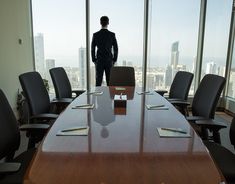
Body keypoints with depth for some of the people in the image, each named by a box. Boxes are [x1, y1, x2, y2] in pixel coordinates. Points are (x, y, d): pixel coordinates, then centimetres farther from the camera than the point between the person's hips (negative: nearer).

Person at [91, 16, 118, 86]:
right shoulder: (112, 34, -4)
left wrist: (94, 60, 7)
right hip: (109, 61, 0)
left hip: (99, 61, 0)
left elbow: (92, 49, -2)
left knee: (98, 81, 4)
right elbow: (116, 49, -3)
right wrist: (114, 60, 7)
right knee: (109, 82, 5)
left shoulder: (95, 35, -4)